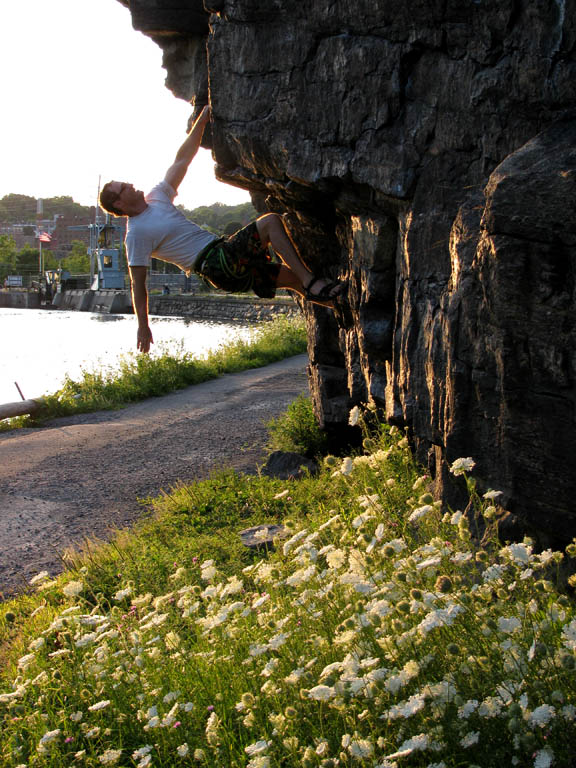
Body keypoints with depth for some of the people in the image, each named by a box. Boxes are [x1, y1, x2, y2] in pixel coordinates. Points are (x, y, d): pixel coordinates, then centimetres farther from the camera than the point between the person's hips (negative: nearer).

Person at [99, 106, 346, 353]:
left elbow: (181, 160, 18)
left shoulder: (156, 198, 15)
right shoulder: (136, 233, -8)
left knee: (292, 277, 7)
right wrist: (143, 327, -11)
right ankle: (312, 282, -24)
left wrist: (202, 119, 15)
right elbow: (138, 284, -9)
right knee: (271, 221, -20)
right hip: (216, 263, -9)